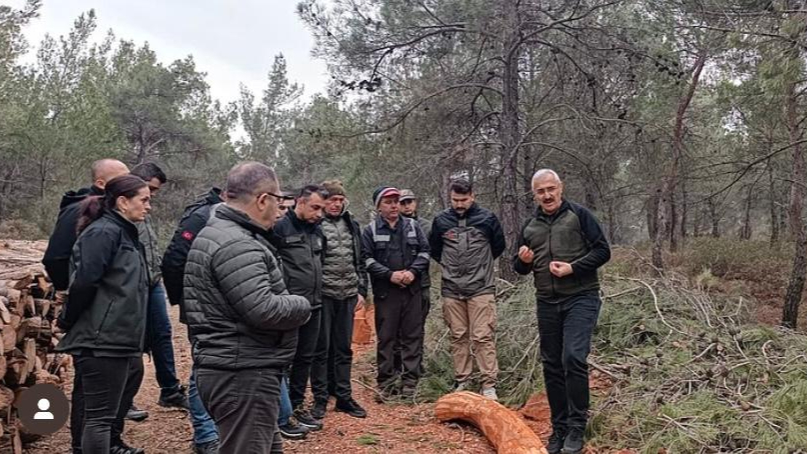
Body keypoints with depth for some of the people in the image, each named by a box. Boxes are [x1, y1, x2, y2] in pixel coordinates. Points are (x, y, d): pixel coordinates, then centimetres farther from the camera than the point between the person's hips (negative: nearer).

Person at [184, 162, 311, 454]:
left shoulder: (216, 233, 15)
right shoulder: (236, 245, -21)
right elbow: (263, 309, -27)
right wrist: (303, 306, -8)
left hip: (234, 369, 11)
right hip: (243, 375, -11)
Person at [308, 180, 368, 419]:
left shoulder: (351, 224, 11)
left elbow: (359, 260, 15)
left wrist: (361, 290, 9)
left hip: (347, 295, 5)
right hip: (323, 294, -5)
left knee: (344, 348, 12)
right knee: (321, 349, 5)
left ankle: (344, 397, 22)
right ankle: (320, 399, 15)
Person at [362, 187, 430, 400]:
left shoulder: (412, 226, 10)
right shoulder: (371, 231, 2)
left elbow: (424, 252, 8)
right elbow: (367, 259, -4)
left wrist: (413, 271, -8)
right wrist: (390, 274, -15)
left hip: (412, 289, 2)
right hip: (385, 291, -2)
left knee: (413, 336, 4)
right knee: (386, 337, 3)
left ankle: (410, 382, 12)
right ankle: (386, 383, 12)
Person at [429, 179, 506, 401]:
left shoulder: (487, 218, -1)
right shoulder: (441, 220, 4)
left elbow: (498, 247, 12)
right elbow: (434, 249, 18)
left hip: (481, 288, -2)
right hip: (451, 290, 2)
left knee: (483, 337, -5)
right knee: (458, 337, 8)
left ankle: (489, 384, 0)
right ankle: (461, 382, 17)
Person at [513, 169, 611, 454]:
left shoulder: (579, 215, -3)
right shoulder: (530, 227, 12)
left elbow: (602, 251, -6)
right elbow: (520, 267, 20)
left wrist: (573, 268, -17)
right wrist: (523, 261, -3)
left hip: (581, 299, -5)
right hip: (547, 303, 5)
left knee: (573, 358, -19)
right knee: (551, 365, 9)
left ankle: (576, 427, -6)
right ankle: (559, 427, 20)